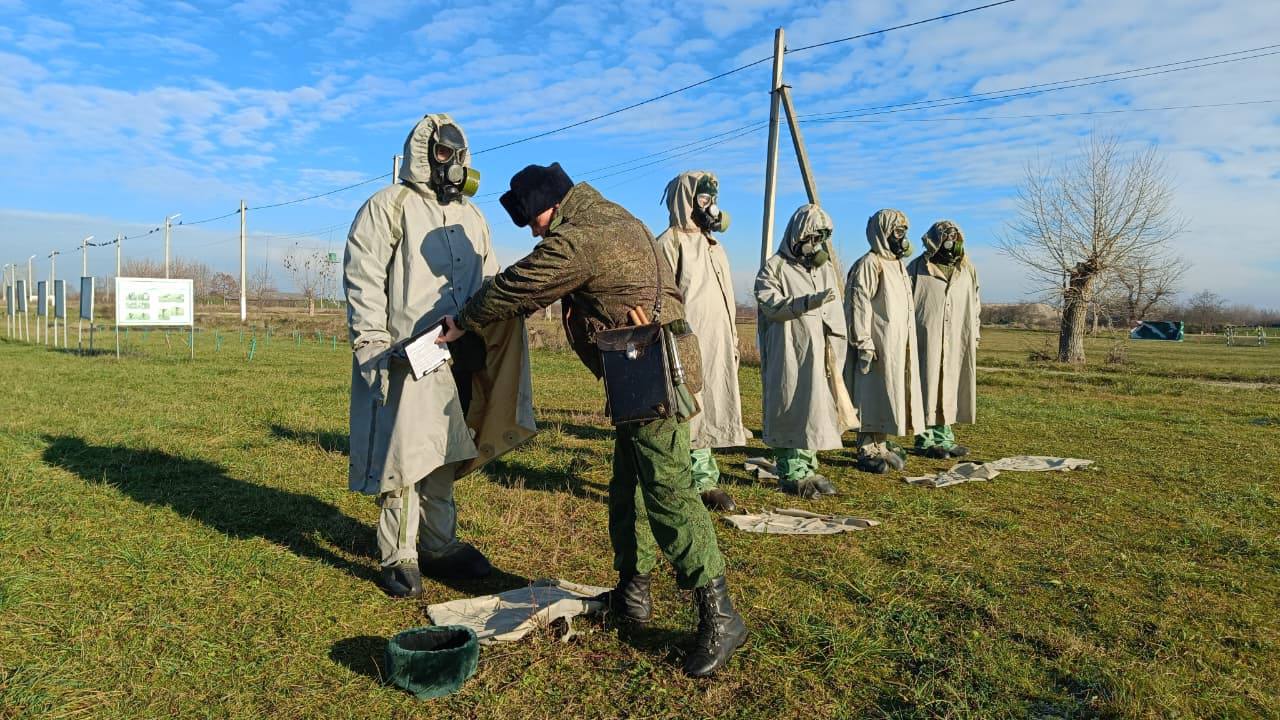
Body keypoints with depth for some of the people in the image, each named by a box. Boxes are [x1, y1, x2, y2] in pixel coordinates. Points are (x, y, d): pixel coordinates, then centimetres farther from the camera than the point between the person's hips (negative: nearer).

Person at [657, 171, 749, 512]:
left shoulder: (713, 244, 20)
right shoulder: (671, 243, -7)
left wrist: (733, 341, 20)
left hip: (718, 347, 8)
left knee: (710, 412, 9)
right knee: (688, 414, -4)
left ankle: (704, 480, 16)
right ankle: (703, 481, 2)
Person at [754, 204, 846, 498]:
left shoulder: (826, 268, 15)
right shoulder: (775, 267, -2)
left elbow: (836, 316, 16)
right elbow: (769, 305, -14)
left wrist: (837, 352, 11)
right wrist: (808, 302, -26)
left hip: (820, 356, 6)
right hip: (788, 356, -6)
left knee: (817, 411, 7)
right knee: (790, 411, -3)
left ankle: (808, 468, 17)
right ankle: (790, 474, 4)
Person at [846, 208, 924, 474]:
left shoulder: (898, 264, 18)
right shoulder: (869, 264, -12)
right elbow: (859, 305, -17)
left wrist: (908, 345, 21)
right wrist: (864, 345, -22)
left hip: (899, 347, 9)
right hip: (878, 348, -9)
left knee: (889, 398, 13)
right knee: (872, 398, -4)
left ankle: (881, 446, 22)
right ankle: (867, 451, 4)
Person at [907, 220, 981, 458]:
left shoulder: (967, 270, 12)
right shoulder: (917, 268, -1)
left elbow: (975, 305, 17)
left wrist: (975, 334, 14)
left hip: (957, 343, 4)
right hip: (927, 340, -4)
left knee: (951, 388, 8)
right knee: (927, 387, 0)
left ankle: (944, 436, 18)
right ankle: (926, 439, 8)